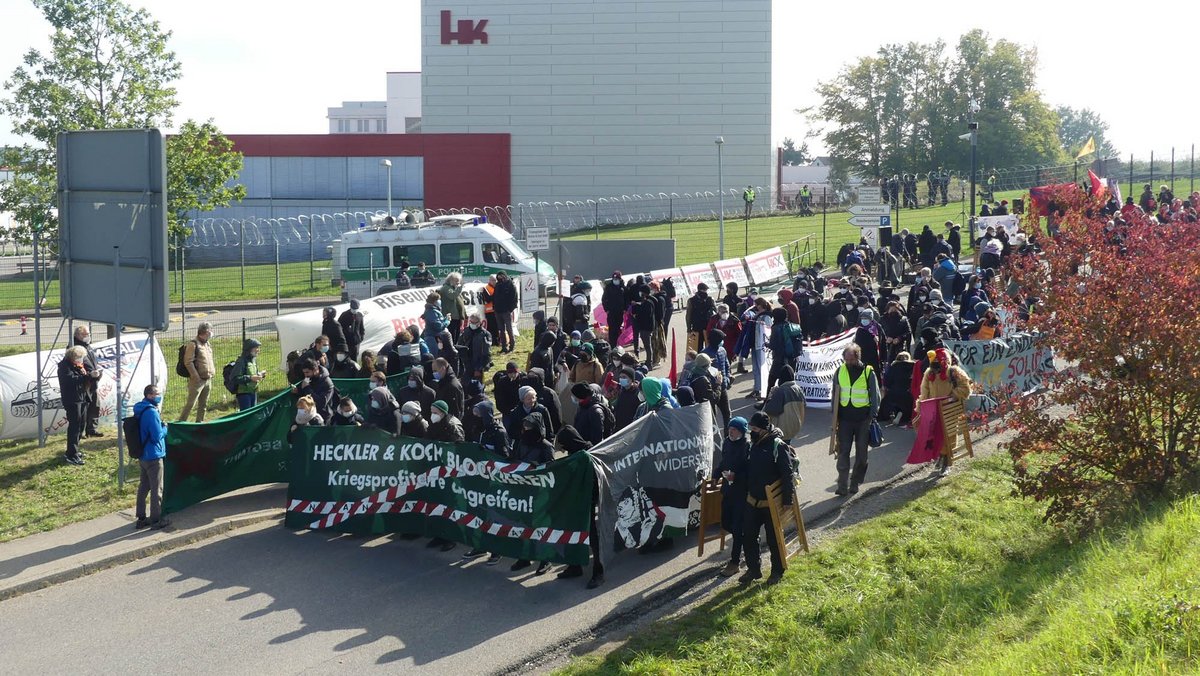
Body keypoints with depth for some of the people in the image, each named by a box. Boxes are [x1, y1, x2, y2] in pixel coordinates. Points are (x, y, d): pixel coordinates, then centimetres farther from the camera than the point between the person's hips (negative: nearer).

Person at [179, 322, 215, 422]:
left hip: (208, 380, 8)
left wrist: (212, 373, 14)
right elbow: (188, 362, -16)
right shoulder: (193, 344, -11)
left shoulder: (207, 345, 15)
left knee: (203, 405, 13)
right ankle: (181, 422, -4)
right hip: (197, 380, -8)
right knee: (190, 404, -9)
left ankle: (199, 422, 21)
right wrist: (196, 377, -18)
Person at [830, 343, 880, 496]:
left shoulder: (868, 372, -5)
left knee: (861, 452, 6)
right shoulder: (840, 371, 4)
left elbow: (875, 396, 0)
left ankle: (855, 482, 19)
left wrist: (872, 416, -7)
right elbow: (835, 395, 11)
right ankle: (842, 485, -4)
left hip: (863, 418, -2)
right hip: (845, 418, 2)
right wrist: (835, 416, 6)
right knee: (843, 451, -4)